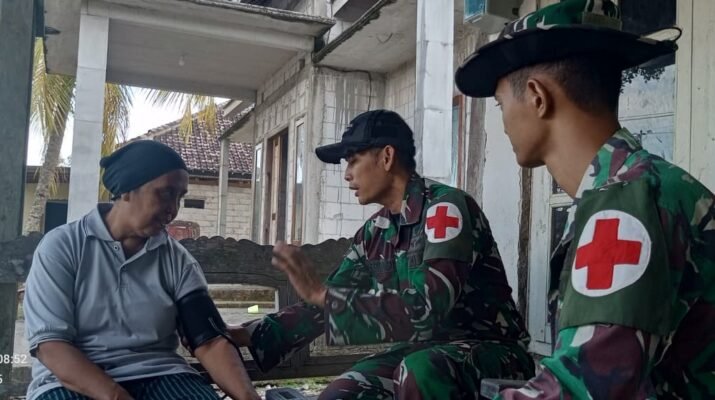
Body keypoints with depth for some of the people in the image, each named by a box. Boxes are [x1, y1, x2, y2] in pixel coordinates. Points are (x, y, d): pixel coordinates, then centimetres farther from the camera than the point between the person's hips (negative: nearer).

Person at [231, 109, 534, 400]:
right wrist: (249, 335, -2)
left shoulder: (445, 208, -19)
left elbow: (425, 311, -30)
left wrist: (323, 294, -27)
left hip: (491, 350, -6)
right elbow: (328, 304, 8)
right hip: (425, 350, 7)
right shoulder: (375, 232, 4)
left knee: (419, 371, -35)